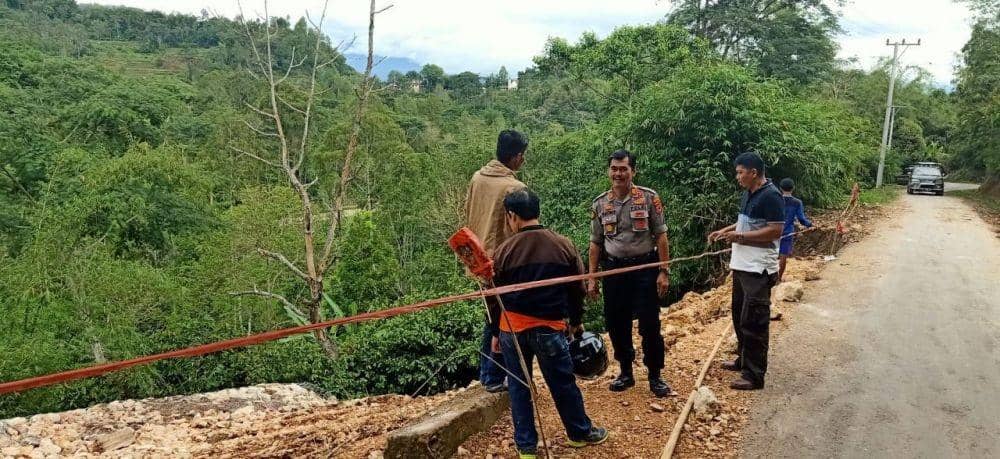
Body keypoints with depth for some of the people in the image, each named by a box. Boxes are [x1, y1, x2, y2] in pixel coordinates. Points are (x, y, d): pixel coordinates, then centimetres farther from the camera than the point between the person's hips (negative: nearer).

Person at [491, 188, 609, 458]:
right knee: (563, 384, 14)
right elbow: (577, 290, 7)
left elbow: (494, 296, 1)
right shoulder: (564, 246, -1)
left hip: (512, 328, 0)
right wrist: (576, 322, 21)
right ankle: (581, 433, 30)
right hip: (550, 327, 1)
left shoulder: (504, 251, -6)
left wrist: (495, 332, 14)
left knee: (518, 386, 12)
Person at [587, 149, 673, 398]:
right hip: (614, 269, 3)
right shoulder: (600, 204, 4)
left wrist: (664, 272, -9)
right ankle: (625, 373, 25)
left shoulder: (649, 198, -5)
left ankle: (655, 376, 15)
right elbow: (595, 243, 9)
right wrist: (591, 278, 6)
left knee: (650, 324, 0)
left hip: (645, 267, -3)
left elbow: (661, 236, -4)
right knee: (616, 324, 9)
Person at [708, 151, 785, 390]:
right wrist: (725, 231, 11)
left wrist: (740, 236, -20)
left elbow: (775, 230, -21)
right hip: (742, 266, 10)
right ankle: (743, 360, 35)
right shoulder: (748, 193, 13)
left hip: (758, 270, -10)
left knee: (753, 322, -6)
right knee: (739, 316, 20)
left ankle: (754, 375, 0)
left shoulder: (771, 196, -17)